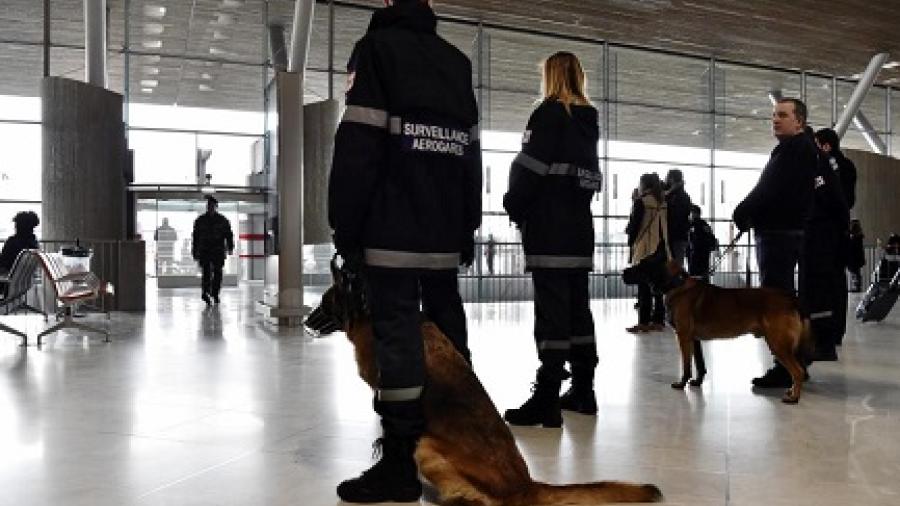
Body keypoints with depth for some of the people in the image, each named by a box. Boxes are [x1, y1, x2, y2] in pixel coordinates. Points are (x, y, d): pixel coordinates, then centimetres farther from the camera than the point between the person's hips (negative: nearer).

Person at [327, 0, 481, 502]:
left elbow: (358, 144, -10)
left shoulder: (378, 47, 0)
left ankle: (402, 464, -4)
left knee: (397, 333, -7)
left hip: (393, 227, -6)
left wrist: (345, 226, -7)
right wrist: (468, 225, 19)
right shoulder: (458, 61, 18)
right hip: (446, 230, 6)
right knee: (446, 326, 13)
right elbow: (471, 151, 16)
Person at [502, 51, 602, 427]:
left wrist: (514, 207, -2)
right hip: (580, 226, 8)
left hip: (549, 228, -8)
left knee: (551, 310, -11)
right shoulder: (589, 121, 16)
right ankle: (583, 390, 19)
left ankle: (546, 400, -11)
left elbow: (529, 167, -14)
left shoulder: (549, 113, -6)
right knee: (578, 307, 11)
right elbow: (591, 176, 17)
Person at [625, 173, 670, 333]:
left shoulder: (641, 202, -9)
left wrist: (631, 241, 7)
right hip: (662, 248, 6)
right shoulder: (663, 203, 9)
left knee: (644, 287, -4)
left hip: (645, 249, -6)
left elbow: (634, 226, -8)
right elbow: (666, 226, 14)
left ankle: (644, 322, -4)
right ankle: (658, 320, 13)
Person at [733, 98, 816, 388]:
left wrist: (742, 214, -11)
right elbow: (769, 190, 20)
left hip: (780, 233, -11)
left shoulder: (797, 148, -11)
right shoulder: (795, 149, 22)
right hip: (785, 232, 11)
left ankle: (786, 369, -8)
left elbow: (769, 190, -20)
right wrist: (748, 215, 8)